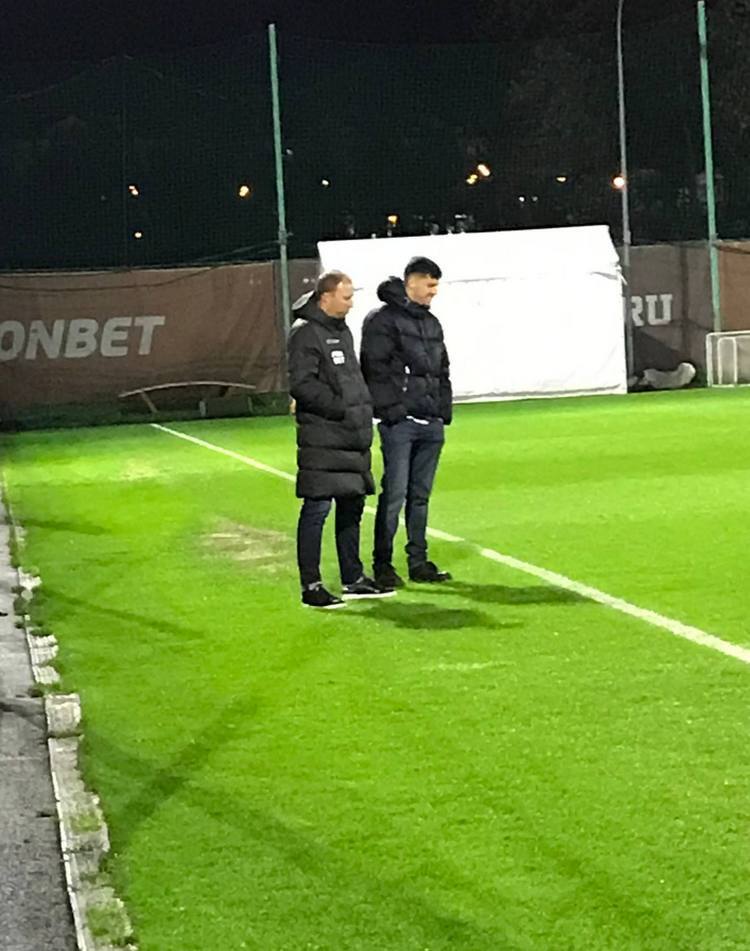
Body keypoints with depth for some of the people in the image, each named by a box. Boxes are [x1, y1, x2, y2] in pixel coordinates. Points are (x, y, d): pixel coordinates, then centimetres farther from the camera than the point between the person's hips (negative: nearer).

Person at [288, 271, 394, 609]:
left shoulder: (342, 330, 17)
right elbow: (301, 384, -19)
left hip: (352, 439, 9)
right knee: (317, 509, -6)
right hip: (322, 439, -9)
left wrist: (364, 405, 12)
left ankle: (353, 579, 24)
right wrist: (340, 407, -19)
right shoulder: (305, 333, -11)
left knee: (352, 505, 14)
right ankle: (311, 586, -1)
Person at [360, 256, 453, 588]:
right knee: (394, 494, -7)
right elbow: (376, 370, -12)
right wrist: (391, 410, -16)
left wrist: (444, 410, 15)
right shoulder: (383, 320, -6)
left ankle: (418, 562, 16)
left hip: (431, 424, 7)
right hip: (399, 423, -7)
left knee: (421, 495, 11)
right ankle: (382, 564, -1)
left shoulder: (431, 323, 19)